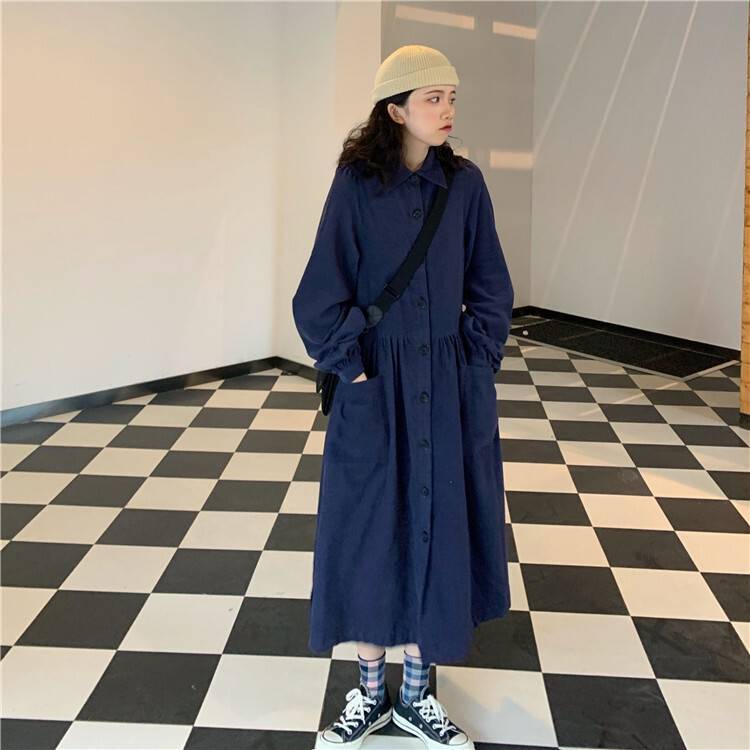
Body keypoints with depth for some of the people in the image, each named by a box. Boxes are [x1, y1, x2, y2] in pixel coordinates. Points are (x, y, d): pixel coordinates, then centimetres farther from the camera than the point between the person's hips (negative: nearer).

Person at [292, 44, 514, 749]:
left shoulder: (465, 184, 1)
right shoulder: (355, 183, -7)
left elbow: (490, 291, 6)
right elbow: (320, 295, -6)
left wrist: (474, 364, -1)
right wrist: (352, 368, -10)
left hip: (451, 391, 2)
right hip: (374, 387, -2)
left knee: (436, 528, 8)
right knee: (368, 531, 6)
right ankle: (370, 693, 26)